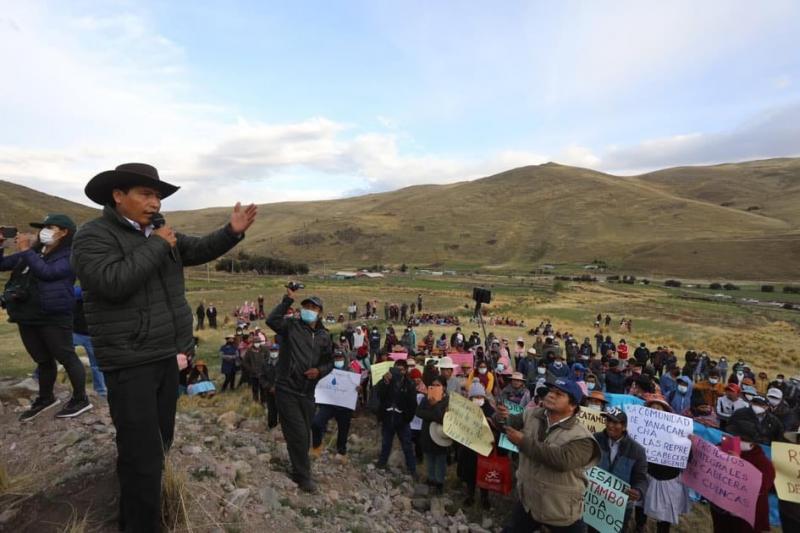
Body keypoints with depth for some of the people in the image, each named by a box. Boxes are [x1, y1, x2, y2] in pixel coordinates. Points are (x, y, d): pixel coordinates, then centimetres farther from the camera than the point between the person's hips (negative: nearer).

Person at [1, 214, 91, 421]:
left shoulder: (70, 256, -7)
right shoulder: (33, 251, 14)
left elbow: (47, 272, -21)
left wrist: (25, 251, -15)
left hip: (54, 317, -7)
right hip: (26, 316, 7)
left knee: (66, 357, 0)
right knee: (43, 360, 18)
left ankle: (80, 399, 12)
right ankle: (45, 398, 34)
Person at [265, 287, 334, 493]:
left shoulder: (324, 336, 6)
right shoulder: (291, 326, -6)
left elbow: (330, 362, 13)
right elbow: (272, 320, -26)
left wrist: (319, 371, -7)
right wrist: (288, 299, -27)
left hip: (307, 393, 5)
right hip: (287, 390, -5)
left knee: (304, 435, 17)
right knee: (299, 434, -3)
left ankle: (299, 472, 37)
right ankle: (303, 476, 16)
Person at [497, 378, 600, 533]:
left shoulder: (581, 437, -21)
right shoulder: (532, 415, -5)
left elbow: (562, 460, -36)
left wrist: (524, 442, -32)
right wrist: (501, 417, -31)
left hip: (561, 510, -4)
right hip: (527, 501, 5)